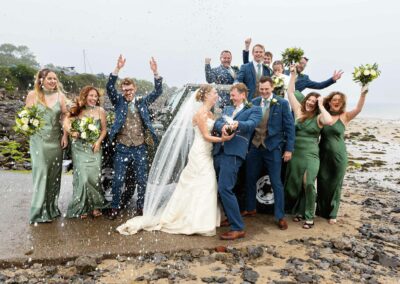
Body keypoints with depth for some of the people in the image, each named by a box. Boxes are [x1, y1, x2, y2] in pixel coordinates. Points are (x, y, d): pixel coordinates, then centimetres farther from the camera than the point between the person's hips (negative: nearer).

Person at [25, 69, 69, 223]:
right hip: (39, 139, -3)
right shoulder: (33, 95, -3)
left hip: (56, 139, 3)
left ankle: (51, 207, 21)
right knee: (41, 172, -7)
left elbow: (65, 116, 5)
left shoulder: (60, 95, 3)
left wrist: (65, 135, -1)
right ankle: (39, 211, 4)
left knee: (54, 173, 7)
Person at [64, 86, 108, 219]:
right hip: (79, 148, 0)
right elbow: (67, 122, -5)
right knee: (82, 177, -5)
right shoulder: (77, 110, 3)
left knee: (94, 176, -3)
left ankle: (95, 205, 15)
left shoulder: (100, 111, 3)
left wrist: (98, 141, -7)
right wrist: (71, 131, -24)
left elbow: (104, 129, 6)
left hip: (94, 147, 0)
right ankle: (82, 207, 12)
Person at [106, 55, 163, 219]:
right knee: (118, 180, 3)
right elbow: (109, 87, -12)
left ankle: (141, 207, 24)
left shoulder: (143, 101, 6)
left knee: (142, 180, 8)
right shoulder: (119, 101, 3)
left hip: (140, 148, 1)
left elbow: (158, 91, -2)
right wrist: (118, 69, -25)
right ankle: (115, 207, 19)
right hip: (122, 148, -1)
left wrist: (155, 72, -15)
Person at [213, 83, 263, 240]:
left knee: (225, 188, -15)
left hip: (233, 152, -7)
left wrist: (237, 124, -35)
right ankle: (231, 217, 33)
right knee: (221, 188, 14)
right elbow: (217, 123, 7)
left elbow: (251, 124, -14)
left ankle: (238, 228, -7)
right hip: (219, 151, 7)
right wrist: (222, 126, -17)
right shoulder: (227, 109, 23)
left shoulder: (254, 109, 6)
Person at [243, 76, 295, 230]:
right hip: (254, 146, 4)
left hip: (273, 148, -4)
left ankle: (280, 216, 13)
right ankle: (250, 209, 33)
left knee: (276, 183, 2)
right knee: (250, 179, 13)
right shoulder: (254, 102, 5)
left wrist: (289, 149, -7)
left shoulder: (282, 103, -5)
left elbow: (289, 127, -4)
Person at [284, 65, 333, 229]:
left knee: (308, 184, -16)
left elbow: (329, 121, -25)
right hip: (295, 153, 4)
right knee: (294, 185, 9)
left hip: (311, 155, -3)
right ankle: (298, 211, 30)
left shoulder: (319, 117, -3)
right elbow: (290, 93, 7)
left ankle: (309, 216, -1)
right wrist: (293, 75, 3)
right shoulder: (299, 112, 6)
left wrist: (321, 106, -13)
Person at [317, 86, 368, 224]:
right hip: (323, 155, 1)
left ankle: (332, 213, 24)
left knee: (335, 185, 9)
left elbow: (358, 109, -20)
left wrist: (363, 94, -34)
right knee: (322, 184, 9)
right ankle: (321, 211, 26)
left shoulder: (344, 117, -2)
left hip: (339, 155, -1)